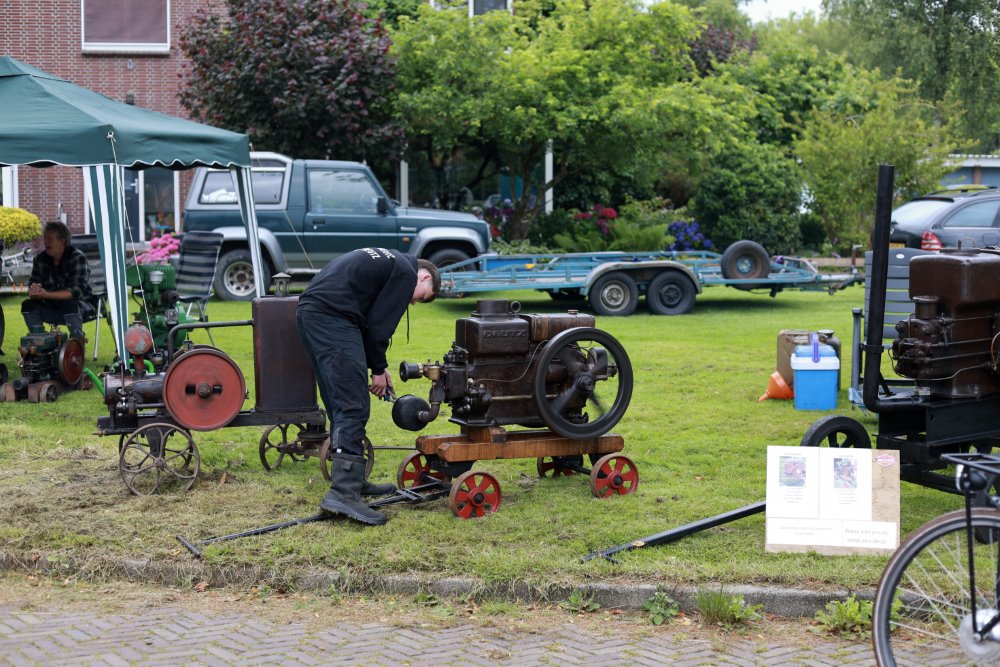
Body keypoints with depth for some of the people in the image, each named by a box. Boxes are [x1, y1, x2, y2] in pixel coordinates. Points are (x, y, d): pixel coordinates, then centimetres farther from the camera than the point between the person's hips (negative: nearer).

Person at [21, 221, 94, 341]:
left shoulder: (78, 258, -17)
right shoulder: (40, 259, -1)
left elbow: (76, 291, -27)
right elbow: (32, 285, -4)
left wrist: (46, 294, -39)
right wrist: (33, 291, -32)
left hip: (80, 305, -5)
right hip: (53, 308, 5)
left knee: (70, 305, -36)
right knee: (28, 305, -17)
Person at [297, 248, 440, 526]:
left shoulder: (388, 261, 29)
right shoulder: (406, 273, 1)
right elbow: (379, 324, -5)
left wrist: (376, 365, 23)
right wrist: (379, 369, 8)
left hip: (308, 312, 10)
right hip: (331, 317, -10)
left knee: (339, 406, 17)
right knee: (353, 407, -12)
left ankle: (353, 481, 24)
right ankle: (343, 493, -20)